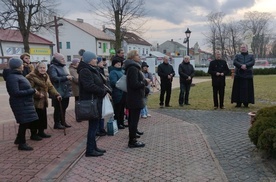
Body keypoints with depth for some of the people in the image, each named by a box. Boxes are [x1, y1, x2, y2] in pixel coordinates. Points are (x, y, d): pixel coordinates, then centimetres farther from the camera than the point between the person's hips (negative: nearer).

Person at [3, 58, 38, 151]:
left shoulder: (18, 75, 12)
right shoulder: (12, 77, -17)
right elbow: (16, 93, -23)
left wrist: (32, 91, -1)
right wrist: (32, 91, -20)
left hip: (24, 103, 9)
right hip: (20, 104, -9)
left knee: (26, 122, 17)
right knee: (24, 123, -2)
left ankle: (19, 139, 34)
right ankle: (22, 144, 11)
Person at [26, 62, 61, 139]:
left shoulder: (45, 76, 13)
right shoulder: (31, 76, -14)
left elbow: (50, 86, 11)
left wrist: (56, 94, 0)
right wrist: (38, 94, -29)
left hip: (43, 101, 8)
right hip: (35, 101, -8)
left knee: (43, 117, 15)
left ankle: (41, 132, 29)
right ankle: (33, 134, 11)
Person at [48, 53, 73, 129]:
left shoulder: (62, 66, 17)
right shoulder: (53, 67, -9)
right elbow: (54, 78, -22)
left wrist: (69, 78, 10)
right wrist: (66, 77, -22)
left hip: (66, 91, 8)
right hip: (59, 92, -8)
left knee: (64, 107, 13)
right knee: (58, 108, 0)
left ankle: (63, 121, 24)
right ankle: (57, 123, 11)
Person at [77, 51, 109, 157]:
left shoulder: (92, 69, 17)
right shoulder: (85, 71, -15)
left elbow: (98, 83, 22)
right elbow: (90, 86, -26)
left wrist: (104, 90, 2)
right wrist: (104, 91, -15)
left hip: (96, 100, 10)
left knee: (94, 124, 14)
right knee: (93, 125, -5)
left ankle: (93, 147, 24)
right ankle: (90, 150, 4)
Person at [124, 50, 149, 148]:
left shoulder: (133, 67, 16)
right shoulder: (133, 68, -17)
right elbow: (134, 84, -24)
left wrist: (144, 81, 2)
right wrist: (145, 82, -10)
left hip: (133, 98, 11)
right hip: (135, 98, -11)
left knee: (132, 119, 15)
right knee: (134, 120, -4)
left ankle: (132, 139, 25)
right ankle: (132, 141, 3)